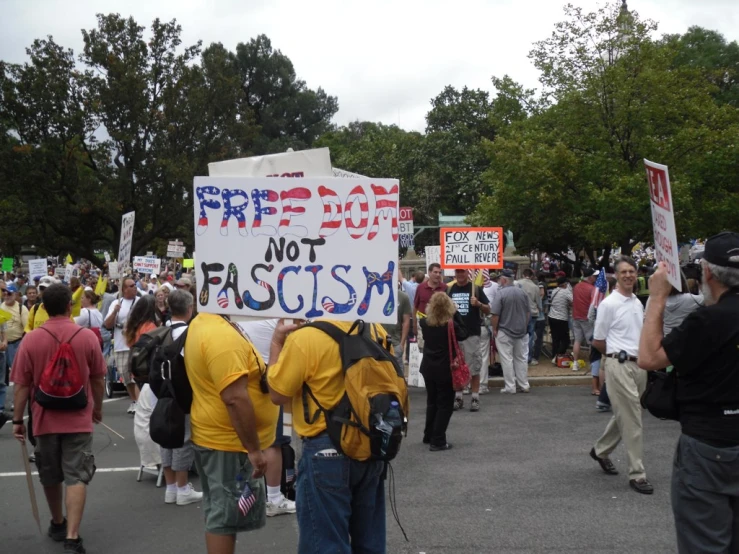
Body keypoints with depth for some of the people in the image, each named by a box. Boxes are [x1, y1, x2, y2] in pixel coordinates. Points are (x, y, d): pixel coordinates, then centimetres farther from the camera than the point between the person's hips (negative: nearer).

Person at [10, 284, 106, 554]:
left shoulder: (31, 340, -9)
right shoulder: (87, 337, -8)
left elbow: (22, 385, -5)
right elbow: (98, 380, 1)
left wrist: (17, 419, 4)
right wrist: (98, 408, 17)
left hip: (45, 419, 1)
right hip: (79, 419, -1)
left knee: (50, 477, 18)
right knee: (76, 477, 0)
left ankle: (58, 524, 35)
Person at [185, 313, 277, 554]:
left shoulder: (202, 325, 9)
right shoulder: (221, 335, -24)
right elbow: (235, 398, -28)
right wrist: (254, 449, -23)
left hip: (215, 436, 10)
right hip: (230, 443, -10)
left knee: (218, 513, 19)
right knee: (227, 518, -1)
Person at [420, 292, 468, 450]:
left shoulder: (425, 323, -5)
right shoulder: (451, 325, -17)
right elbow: (464, 333, 0)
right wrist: (456, 313, -1)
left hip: (428, 368, 5)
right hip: (445, 370, -5)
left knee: (431, 403, 20)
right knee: (445, 405, 4)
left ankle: (429, 436, 29)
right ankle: (437, 441, 0)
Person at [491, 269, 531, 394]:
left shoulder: (501, 293, -15)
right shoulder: (522, 293, 2)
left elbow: (495, 314, -16)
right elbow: (528, 313, 9)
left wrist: (494, 329, -4)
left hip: (504, 332, -5)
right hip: (521, 332, 5)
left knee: (507, 360, 1)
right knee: (521, 359, 13)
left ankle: (510, 387, 3)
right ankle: (524, 385, 17)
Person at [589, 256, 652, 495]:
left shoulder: (638, 303, 12)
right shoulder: (609, 304, -9)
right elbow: (597, 341, -3)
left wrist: (640, 355, 10)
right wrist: (618, 354, 8)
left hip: (638, 365, 7)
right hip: (619, 365, -7)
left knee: (624, 415, 17)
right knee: (631, 419, -7)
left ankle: (601, 450, 38)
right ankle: (637, 474, -1)